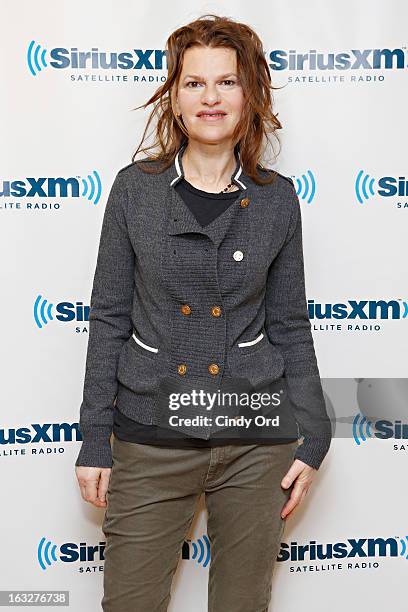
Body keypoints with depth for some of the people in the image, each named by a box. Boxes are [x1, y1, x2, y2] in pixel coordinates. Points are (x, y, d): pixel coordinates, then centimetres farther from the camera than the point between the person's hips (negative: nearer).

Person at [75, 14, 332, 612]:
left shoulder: (277, 198, 0)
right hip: (150, 440, 0)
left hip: (256, 443, 1)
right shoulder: (135, 188, -2)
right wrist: (94, 442, 0)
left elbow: (290, 327, 5)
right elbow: (110, 319, 0)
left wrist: (312, 439, 3)